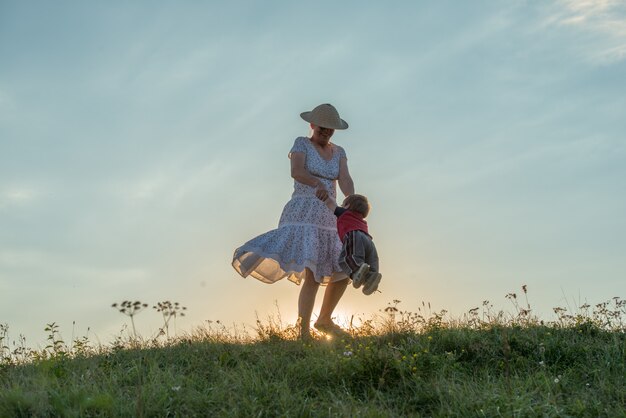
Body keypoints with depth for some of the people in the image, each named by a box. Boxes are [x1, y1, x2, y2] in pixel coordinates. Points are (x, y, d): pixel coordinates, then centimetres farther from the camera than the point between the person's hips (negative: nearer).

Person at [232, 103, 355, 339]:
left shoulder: (338, 152, 15)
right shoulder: (301, 143, 1)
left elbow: (345, 180, -3)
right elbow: (297, 172, -18)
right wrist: (318, 184, -39)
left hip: (327, 218, 7)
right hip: (303, 214, -7)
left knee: (343, 273, 9)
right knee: (313, 276, -22)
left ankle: (324, 320, 29)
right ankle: (303, 334, -19)